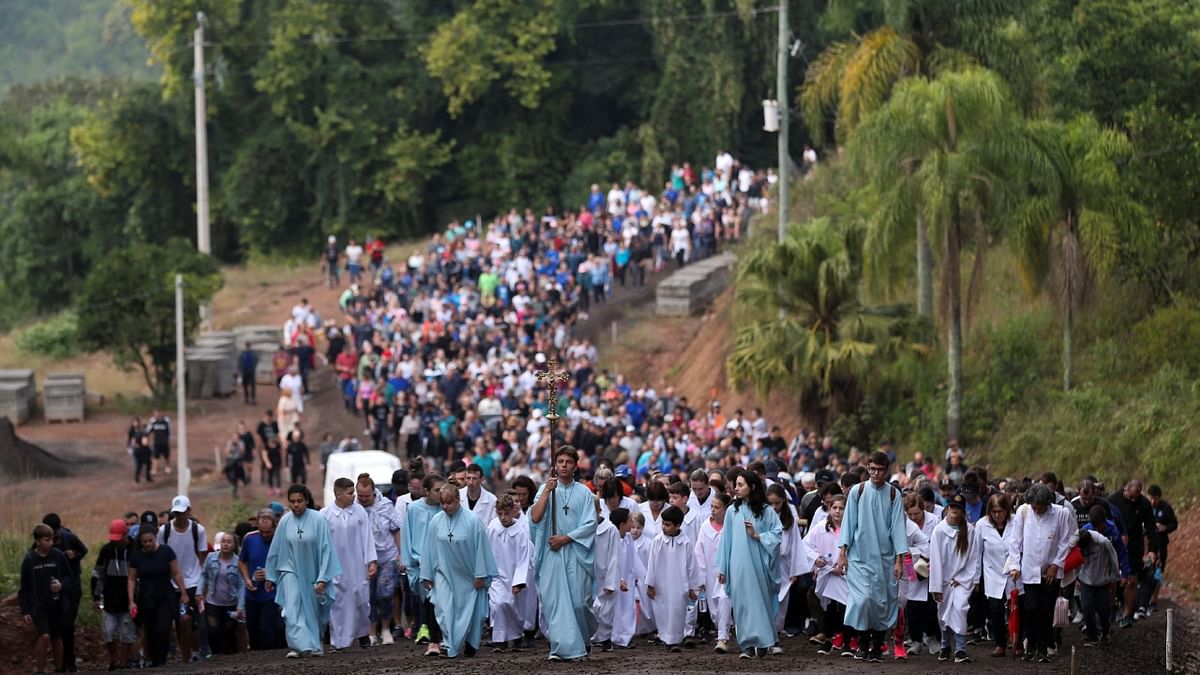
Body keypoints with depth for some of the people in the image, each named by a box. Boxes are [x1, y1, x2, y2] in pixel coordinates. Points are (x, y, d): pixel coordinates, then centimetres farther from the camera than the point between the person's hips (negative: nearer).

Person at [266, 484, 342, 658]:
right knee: (292, 609, -16)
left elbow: (325, 550, -10)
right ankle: (299, 646, -21)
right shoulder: (285, 521, -6)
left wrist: (322, 579, -13)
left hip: (312, 573, -1)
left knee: (313, 611, 11)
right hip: (291, 571, 1)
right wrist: (270, 576, 9)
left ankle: (314, 645, 29)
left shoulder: (317, 520, -12)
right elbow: (275, 550, 4)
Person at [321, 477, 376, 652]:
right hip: (336, 568, -2)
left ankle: (363, 632, 30)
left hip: (357, 567, 2)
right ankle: (339, 640, 8)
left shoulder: (360, 512, 0)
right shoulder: (325, 515, -5)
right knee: (338, 602, 1)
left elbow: (367, 538, 3)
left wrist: (371, 561, -1)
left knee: (360, 599, 7)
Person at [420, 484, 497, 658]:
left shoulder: (472, 521, -12)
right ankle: (449, 646, -7)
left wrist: (480, 575, -9)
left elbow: (480, 548, -9)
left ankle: (470, 644, 25)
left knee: (468, 610, 7)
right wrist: (426, 575, 3)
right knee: (444, 610, -10)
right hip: (444, 574, 1)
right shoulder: (436, 522, -4)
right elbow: (429, 549, 2)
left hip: (468, 576, -1)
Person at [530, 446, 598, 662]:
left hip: (576, 553, -1)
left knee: (579, 601, -2)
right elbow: (535, 517, -6)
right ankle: (564, 647, -6)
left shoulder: (583, 493, 6)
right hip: (551, 554, 1)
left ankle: (584, 639, 25)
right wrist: (547, 490, -13)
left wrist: (566, 538, -10)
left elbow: (590, 524, -1)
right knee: (555, 601, -7)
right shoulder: (545, 489, 7)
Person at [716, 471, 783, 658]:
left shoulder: (766, 511, 1)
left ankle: (762, 642, 11)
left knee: (761, 601, 3)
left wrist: (757, 535, -12)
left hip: (758, 564, -1)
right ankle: (748, 645, 2)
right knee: (743, 603, -1)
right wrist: (722, 568, 5)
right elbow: (726, 539, 6)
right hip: (738, 564, 1)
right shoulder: (733, 511, 6)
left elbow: (777, 535, 0)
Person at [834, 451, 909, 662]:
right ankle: (862, 644, 3)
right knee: (863, 598, -12)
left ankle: (877, 647, 9)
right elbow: (848, 522, 4)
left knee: (883, 602, 0)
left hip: (885, 558, 1)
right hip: (860, 556, -1)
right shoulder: (857, 492, 1)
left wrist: (900, 559, -4)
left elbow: (897, 526, 1)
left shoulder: (893, 494, 2)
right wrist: (842, 552, -1)